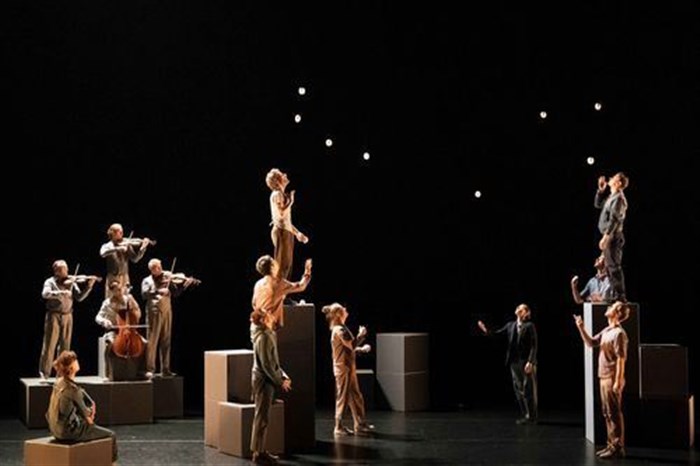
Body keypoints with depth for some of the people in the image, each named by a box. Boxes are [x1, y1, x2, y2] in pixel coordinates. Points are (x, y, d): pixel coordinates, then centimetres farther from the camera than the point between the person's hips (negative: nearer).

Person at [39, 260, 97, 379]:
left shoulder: (71, 282, 9)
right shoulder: (50, 282, -1)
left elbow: (79, 297, 1)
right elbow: (45, 294, -20)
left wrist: (89, 286, -11)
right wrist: (61, 292, -30)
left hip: (67, 317, 4)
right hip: (54, 316, -4)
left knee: (65, 346, 8)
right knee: (49, 345, -4)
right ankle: (44, 373, -1)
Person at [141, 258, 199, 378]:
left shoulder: (167, 278, 13)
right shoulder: (147, 281, 4)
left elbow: (176, 292, 7)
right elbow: (144, 294, -14)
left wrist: (185, 284, -8)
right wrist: (159, 291, -27)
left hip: (167, 312, 4)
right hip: (154, 312, -4)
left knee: (166, 341, 7)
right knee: (152, 341, -6)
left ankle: (165, 369, 13)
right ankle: (150, 369, -5)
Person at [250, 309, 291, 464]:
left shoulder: (268, 335, 13)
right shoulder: (264, 337, -17)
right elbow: (266, 365, -20)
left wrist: (283, 376, 11)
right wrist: (280, 382, -15)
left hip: (266, 380, 10)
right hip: (264, 381, -10)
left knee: (262, 417, 13)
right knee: (262, 417, -5)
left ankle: (260, 450, 19)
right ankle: (258, 452, -1)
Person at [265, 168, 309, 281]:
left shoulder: (282, 194, 17)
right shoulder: (277, 194, -11)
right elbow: (281, 213, -25)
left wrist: (297, 233, 21)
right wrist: (291, 200, -13)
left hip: (286, 232, 9)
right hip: (281, 232, -9)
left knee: (287, 264, 11)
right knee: (282, 264, -7)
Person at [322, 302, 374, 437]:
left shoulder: (339, 329, 16)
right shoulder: (340, 330, -15)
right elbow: (352, 345, -21)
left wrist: (362, 349, 11)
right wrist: (361, 334, -9)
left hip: (348, 368, 10)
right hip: (343, 368, -10)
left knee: (356, 397, 13)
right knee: (343, 397, -4)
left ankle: (360, 425, 18)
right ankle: (339, 427, 3)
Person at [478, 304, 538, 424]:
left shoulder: (529, 326, -6)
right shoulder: (511, 325, 10)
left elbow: (534, 346, -10)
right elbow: (497, 334, 8)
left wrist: (530, 362, -17)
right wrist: (486, 331, -10)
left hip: (527, 363, -5)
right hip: (515, 362, 5)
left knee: (529, 390, -1)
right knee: (518, 390, 8)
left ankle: (532, 416, 6)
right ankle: (524, 415, 16)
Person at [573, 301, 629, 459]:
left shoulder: (619, 333, -15)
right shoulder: (606, 331, 13)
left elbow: (621, 359, -18)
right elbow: (590, 343, 19)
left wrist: (618, 382, -21)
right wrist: (581, 327, 6)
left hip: (612, 379, -9)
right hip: (604, 377, 9)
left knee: (614, 413, -5)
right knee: (607, 413, 13)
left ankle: (618, 447, 0)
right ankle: (612, 444, 20)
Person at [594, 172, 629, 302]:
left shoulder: (618, 198, -14)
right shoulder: (611, 197, 15)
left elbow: (614, 219, -21)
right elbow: (598, 204, 30)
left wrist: (606, 236, -25)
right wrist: (601, 190, 17)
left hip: (613, 237, -10)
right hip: (609, 237, 10)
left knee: (614, 267, -10)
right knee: (609, 267, 13)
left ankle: (620, 295, -8)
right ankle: (614, 295, 18)